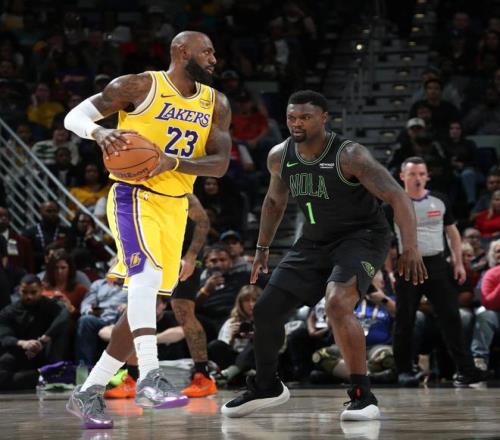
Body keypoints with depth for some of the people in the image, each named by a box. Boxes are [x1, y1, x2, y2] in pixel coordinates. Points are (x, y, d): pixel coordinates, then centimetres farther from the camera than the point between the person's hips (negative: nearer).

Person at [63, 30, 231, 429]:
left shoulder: (215, 104, 8)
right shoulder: (139, 87, -7)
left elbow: (221, 163, -1)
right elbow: (74, 116, -6)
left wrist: (172, 163, -19)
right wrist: (100, 132, -30)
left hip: (175, 206, 7)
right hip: (134, 196, -7)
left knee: (149, 302, 7)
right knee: (147, 274, -31)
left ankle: (90, 392, 15)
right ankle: (149, 378, -37)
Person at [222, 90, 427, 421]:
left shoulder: (349, 156, -23)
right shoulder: (280, 157, -3)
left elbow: (398, 197, -26)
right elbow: (275, 201, 18)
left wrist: (411, 249, -34)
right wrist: (263, 248, 21)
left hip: (361, 237, -7)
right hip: (314, 242, 7)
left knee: (337, 304, -33)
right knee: (266, 309, 4)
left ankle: (364, 396, -24)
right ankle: (266, 387, 30)